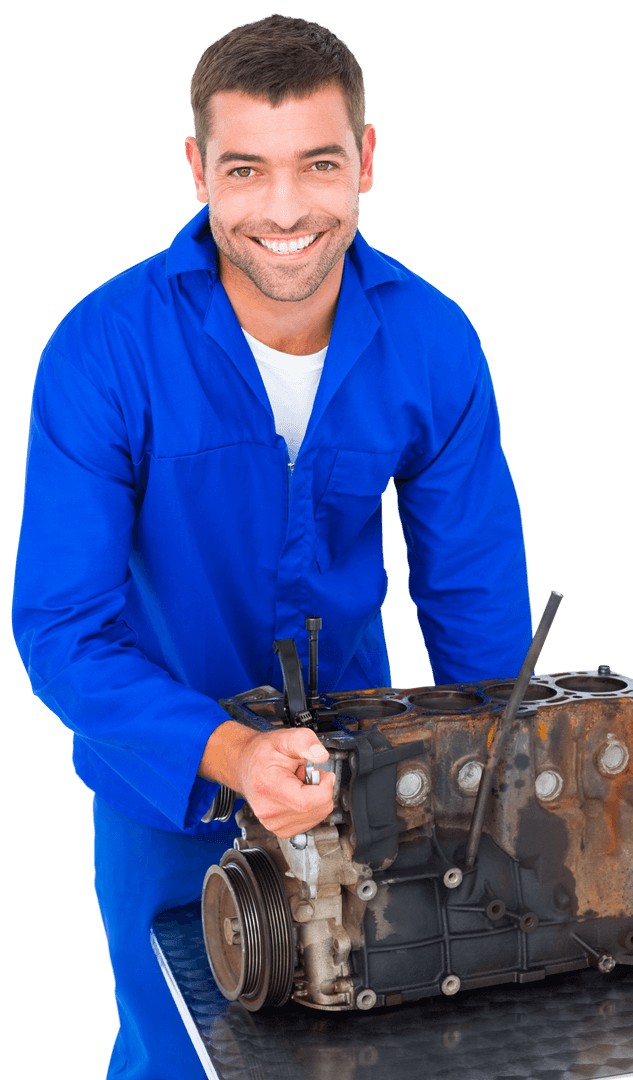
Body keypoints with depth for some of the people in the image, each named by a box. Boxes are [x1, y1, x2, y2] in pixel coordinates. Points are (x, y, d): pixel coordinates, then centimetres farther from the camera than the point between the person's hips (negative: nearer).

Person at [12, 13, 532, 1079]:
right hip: (165, 789, -2)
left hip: (355, 771, 3)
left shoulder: (431, 343, -15)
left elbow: (476, 601, -6)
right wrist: (228, 753, -40)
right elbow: (63, 626, -25)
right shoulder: (103, 351, -24)